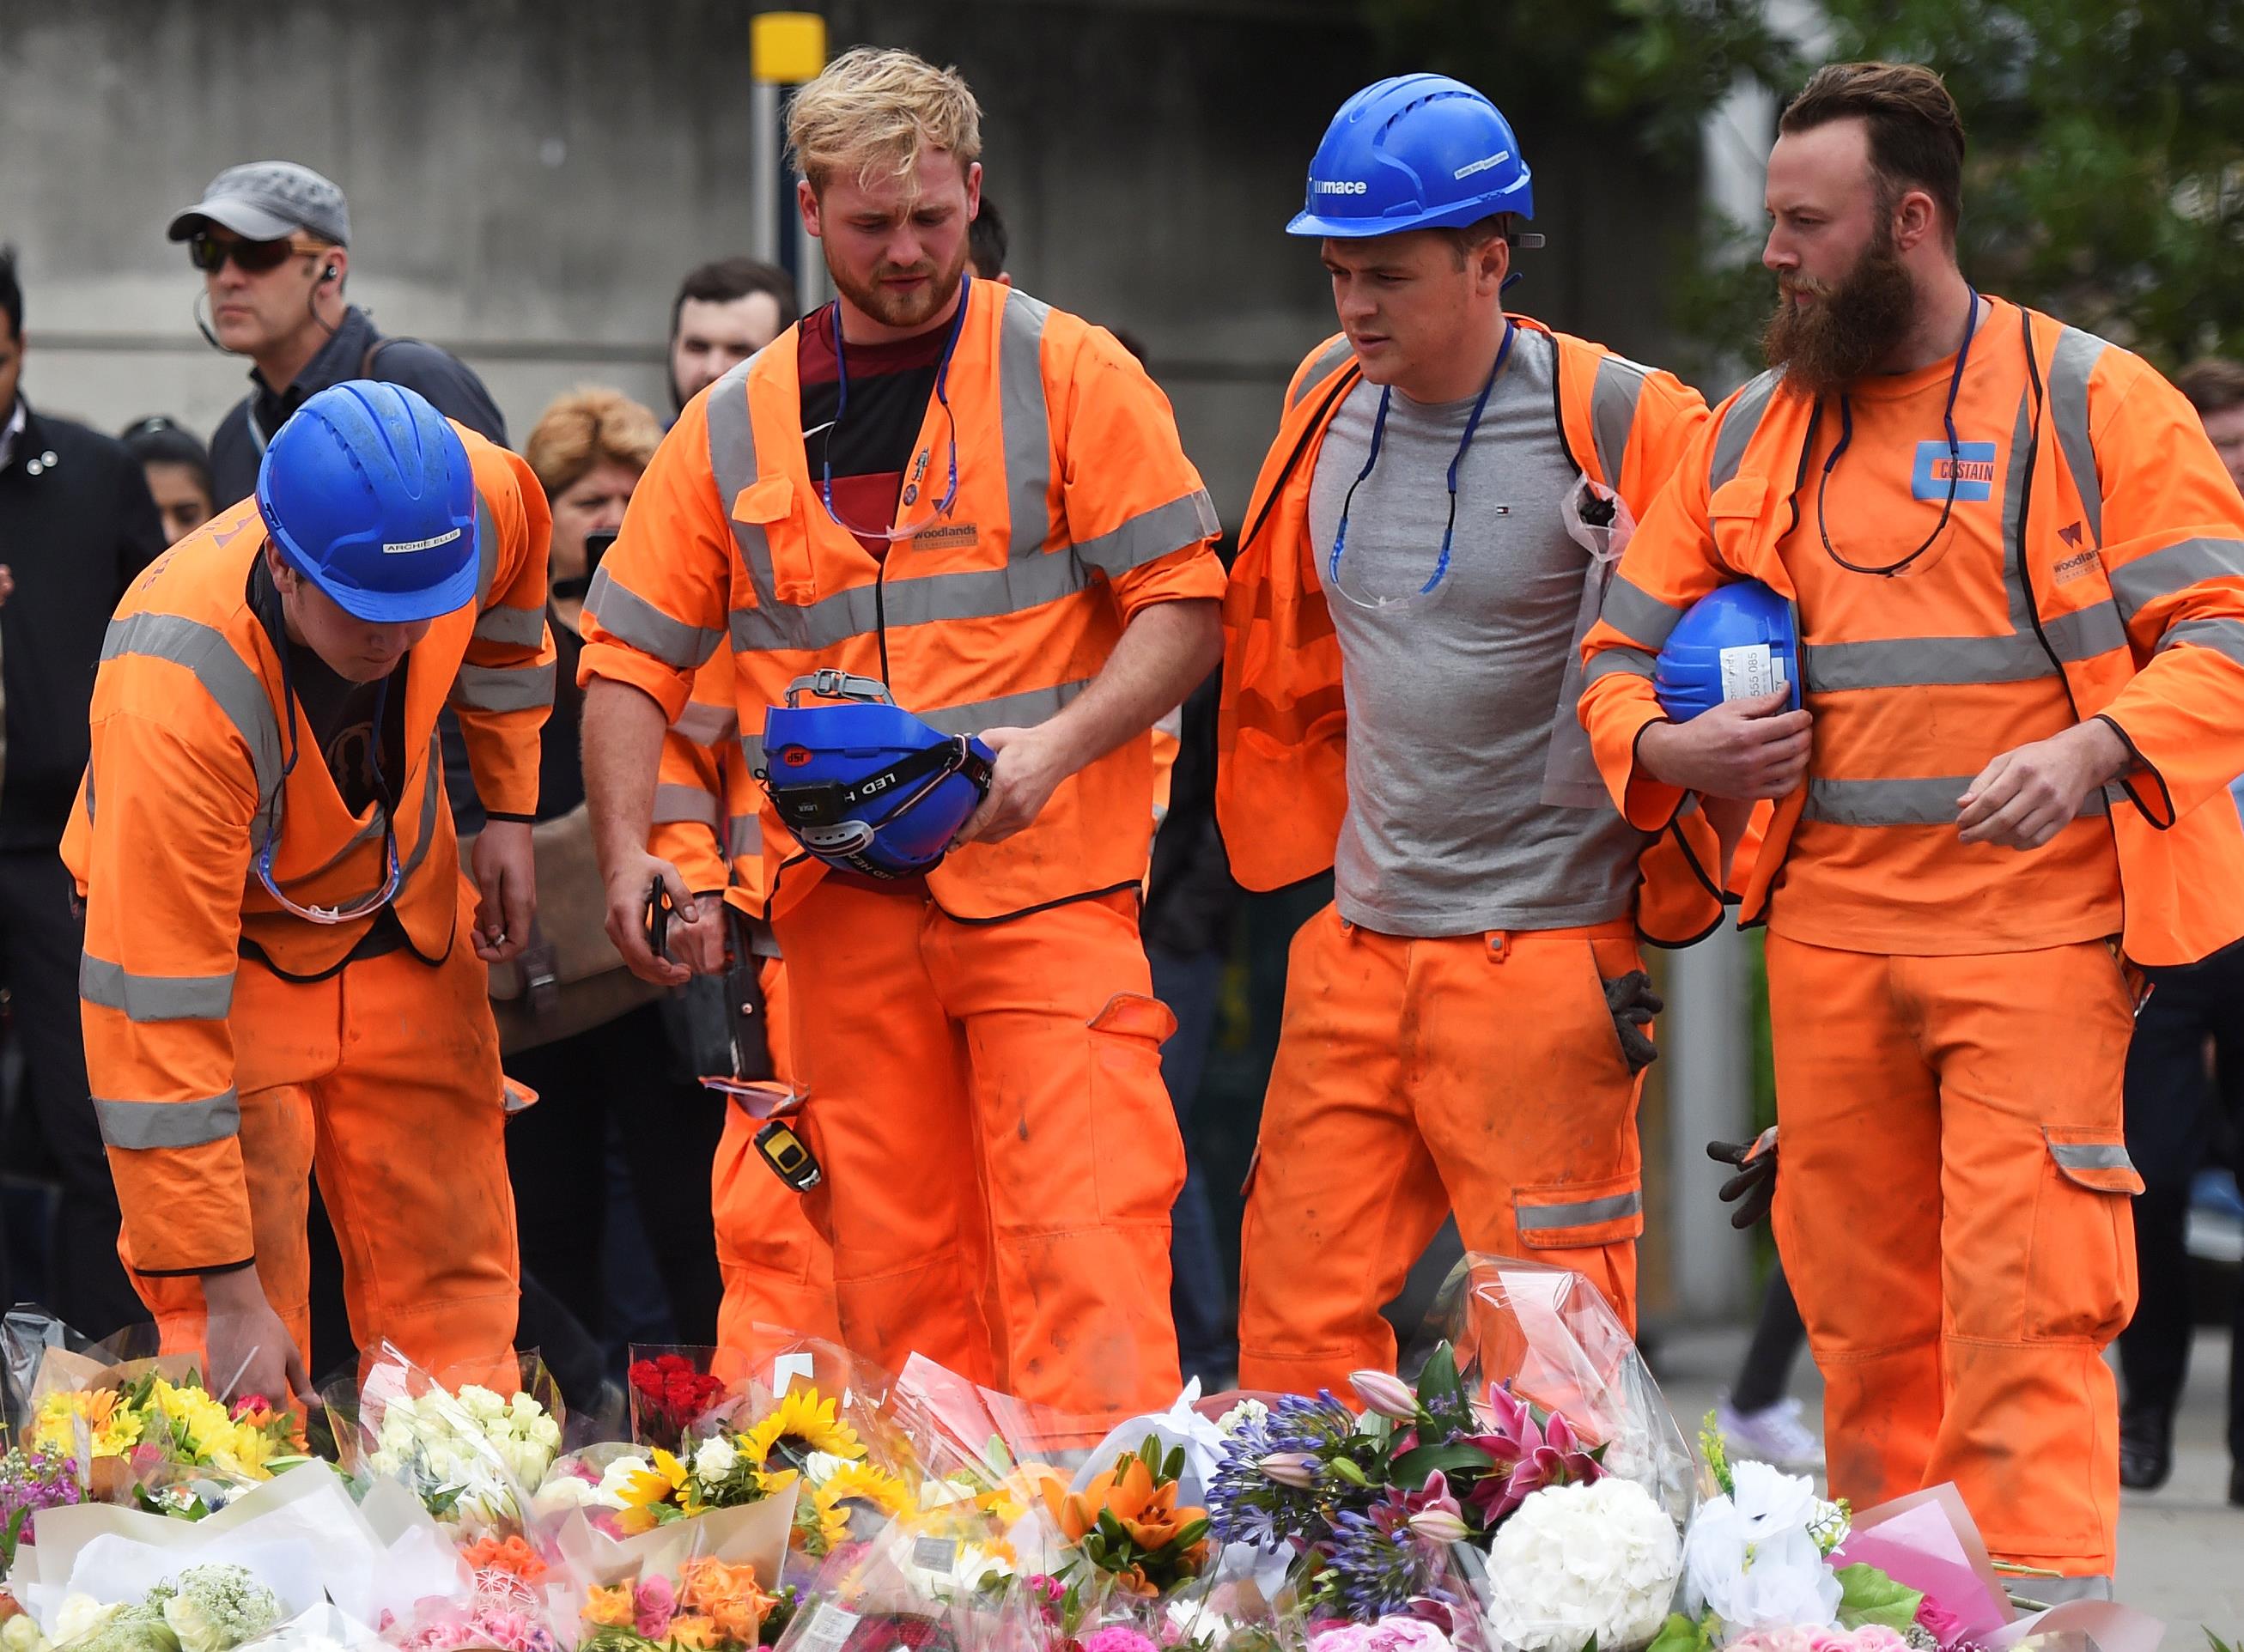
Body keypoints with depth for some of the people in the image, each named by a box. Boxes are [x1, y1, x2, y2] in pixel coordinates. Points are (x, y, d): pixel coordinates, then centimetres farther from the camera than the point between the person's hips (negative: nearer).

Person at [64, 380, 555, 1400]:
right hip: (229, 946, -5)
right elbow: (155, 1015, -37)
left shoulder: (483, 504, -27)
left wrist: (509, 814, 2)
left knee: (453, 1295, 6)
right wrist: (227, 1291, -36)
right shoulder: (173, 695, -41)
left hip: (403, 921, 5)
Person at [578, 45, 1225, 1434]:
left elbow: (1184, 602, -1)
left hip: (1044, 887, -3)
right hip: (845, 905, 4)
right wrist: (627, 850, -2)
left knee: (1083, 1243, -13)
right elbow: (632, 655, 14)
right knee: (893, 1263, 3)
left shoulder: (1069, 378, 2)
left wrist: (1056, 745, -17)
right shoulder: (736, 429, 12)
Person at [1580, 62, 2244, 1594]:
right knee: (1860, 1305, 9)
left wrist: (2090, 751, -22)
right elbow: (1620, 651, 19)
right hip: (1829, 934, 5)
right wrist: (1665, 748, -4)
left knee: (2022, 1299, -12)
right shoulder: (1750, 434, 13)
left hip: (2035, 928, -5)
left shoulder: (2092, 402, -1)